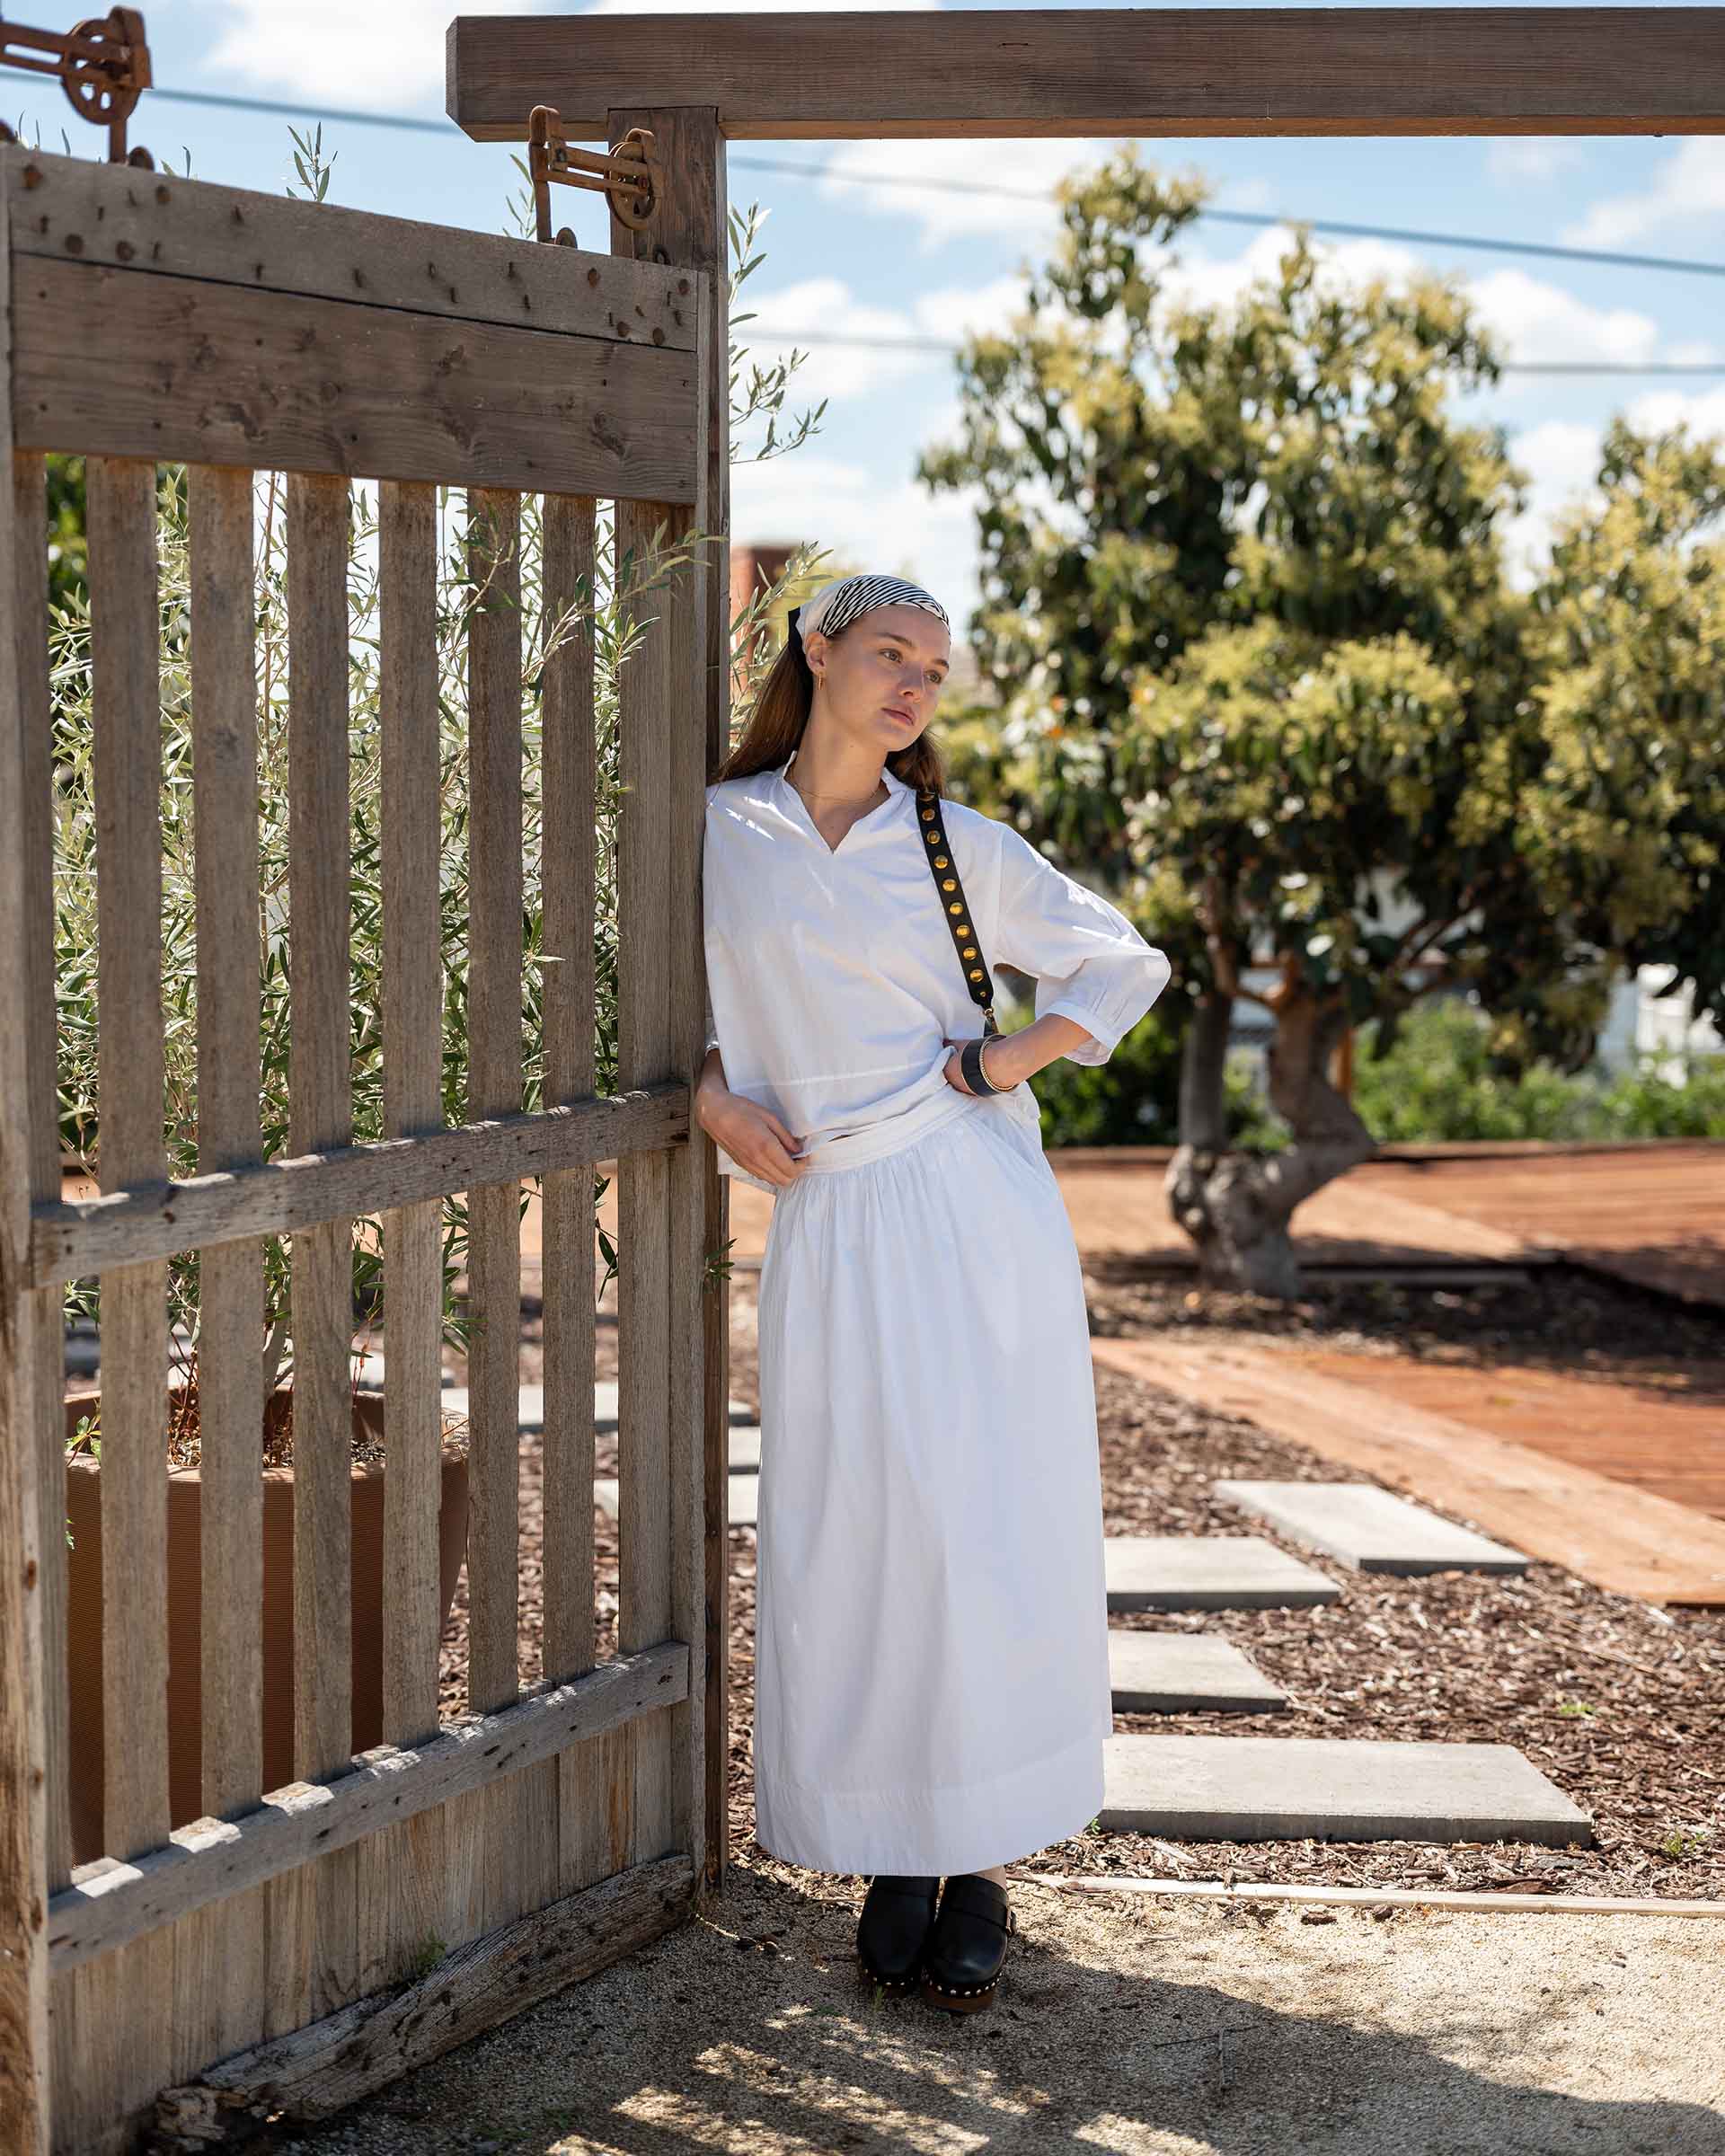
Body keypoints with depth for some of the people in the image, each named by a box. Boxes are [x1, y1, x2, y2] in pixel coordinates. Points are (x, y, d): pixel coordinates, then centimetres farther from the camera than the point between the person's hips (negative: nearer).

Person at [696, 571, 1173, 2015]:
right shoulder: (717, 833, 6)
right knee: (849, 1540, 1)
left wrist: (1015, 1057, -1)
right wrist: (710, 1094, 0)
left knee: (991, 1527, -2)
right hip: (829, 1224, 1)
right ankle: (894, 1859, 15)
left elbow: (1126, 962, 13)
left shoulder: (960, 848, 5)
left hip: (976, 1207, 0)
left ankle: (983, 1871, 8)